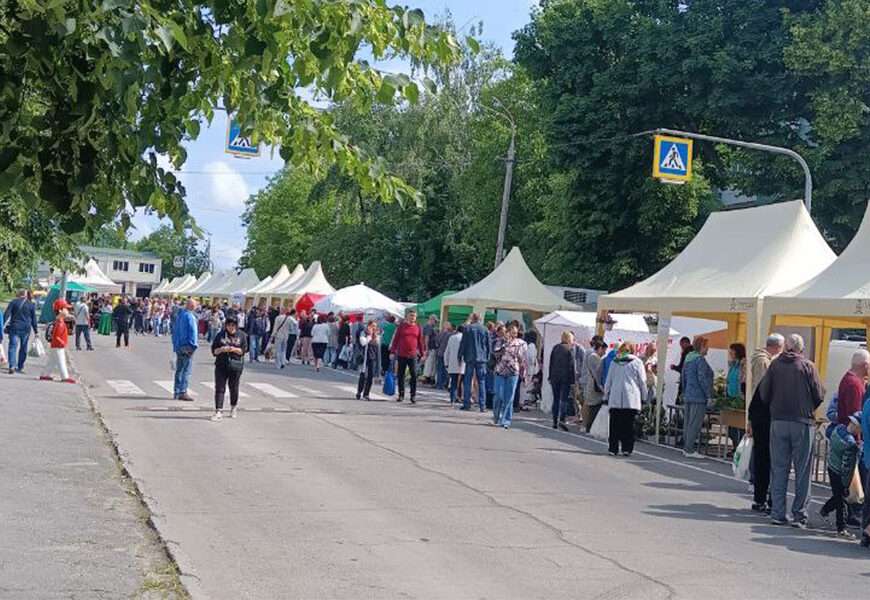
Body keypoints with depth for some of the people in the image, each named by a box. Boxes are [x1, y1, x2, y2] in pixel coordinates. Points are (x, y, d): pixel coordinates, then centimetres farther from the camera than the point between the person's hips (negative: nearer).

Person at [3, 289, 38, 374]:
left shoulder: (13, 302, 3)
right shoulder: (31, 305, 4)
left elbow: (7, 314, -3)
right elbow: (34, 319, 6)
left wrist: (6, 326, -1)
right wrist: (36, 331, 11)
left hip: (14, 328, -1)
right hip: (25, 329, 1)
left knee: (13, 346, -3)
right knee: (23, 348, 11)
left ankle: (12, 366, -19)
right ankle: (20, 367, 16)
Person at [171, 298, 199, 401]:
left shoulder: (179, 315, 13)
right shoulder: (189, 316, -14)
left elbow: (174, 330, 18)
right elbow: (192, 331, -17)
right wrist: (193, 345, -12)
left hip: (178, 346, 9)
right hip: (187, 346, -9)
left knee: (179, 370, 15)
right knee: (187, 370, -6)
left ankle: (176, 392, 19)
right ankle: (183, 392, -8)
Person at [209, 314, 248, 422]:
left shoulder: (242, 335, 2)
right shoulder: (220, 335, 4)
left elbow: (244, 350, -1)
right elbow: (214, 350, 3)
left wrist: (234, 349, -18)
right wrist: (222, 349, -16)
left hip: (236, 365, 0)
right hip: (221, 365, 0)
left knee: (233, 387, 10)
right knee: (219, 388, -6)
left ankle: (234, 408, 31)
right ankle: (219, 411, -7)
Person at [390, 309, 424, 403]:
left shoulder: (418, 328, 7)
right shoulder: (401, 326, 4)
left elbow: (420, 342, 11)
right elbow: (395, 339, 5)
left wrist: (422, 353, 9)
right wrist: (392, 352, -1)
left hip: (413, 356, 0)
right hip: (401, 355, 0)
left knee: (414, 375, -6)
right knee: (400, 375, 6)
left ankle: (413, 395, 2)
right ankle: (401, 394, 16)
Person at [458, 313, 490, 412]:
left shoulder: (467, 328, -2)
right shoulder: (485, 330, 3)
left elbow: (463, 343, -1)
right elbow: (489, 345, 8)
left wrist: (460, 355, 6)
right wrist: (488, 357, 16)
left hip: (470, 358, -1)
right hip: (482, 359, 1)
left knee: (467, 381, 5)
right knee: (481, 382, 4)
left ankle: (467, 404, 3)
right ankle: (482, 405, 0)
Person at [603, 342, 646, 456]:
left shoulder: (614, 362, 11)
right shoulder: (637, 362, 4)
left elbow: (608, 381, 13)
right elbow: (642, 381, 4)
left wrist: (606, 397, 19)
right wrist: (644, 397, 11)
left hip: (615, 399, 2)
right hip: (632, 399, -2)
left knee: (615, 424, 4)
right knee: (629, 425, 1)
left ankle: (613, 448, 3)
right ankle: (627, 448, -1)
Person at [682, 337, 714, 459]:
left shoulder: (688, 358, 14)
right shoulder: (700, 359, -13)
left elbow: (683, 377, 19)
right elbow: (702, 379, -19)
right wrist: (709, 395, -14)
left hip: (688, 396, 9)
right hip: (699, 397, -9)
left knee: (688, 422, 13)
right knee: (695, 424, -7)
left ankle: (686, 448, 18)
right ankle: (690, 450, -7)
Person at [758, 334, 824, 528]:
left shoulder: (775, 365, 0)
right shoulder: (808, 366, -5)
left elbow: (763, 393, 0)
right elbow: (819, 396, -4)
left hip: (778, 422, 2)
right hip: (803, 423, -2)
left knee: (779, 469, 8)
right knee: (802, 471, 5)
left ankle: (777, 513, 9)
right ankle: (799, 515, 4)